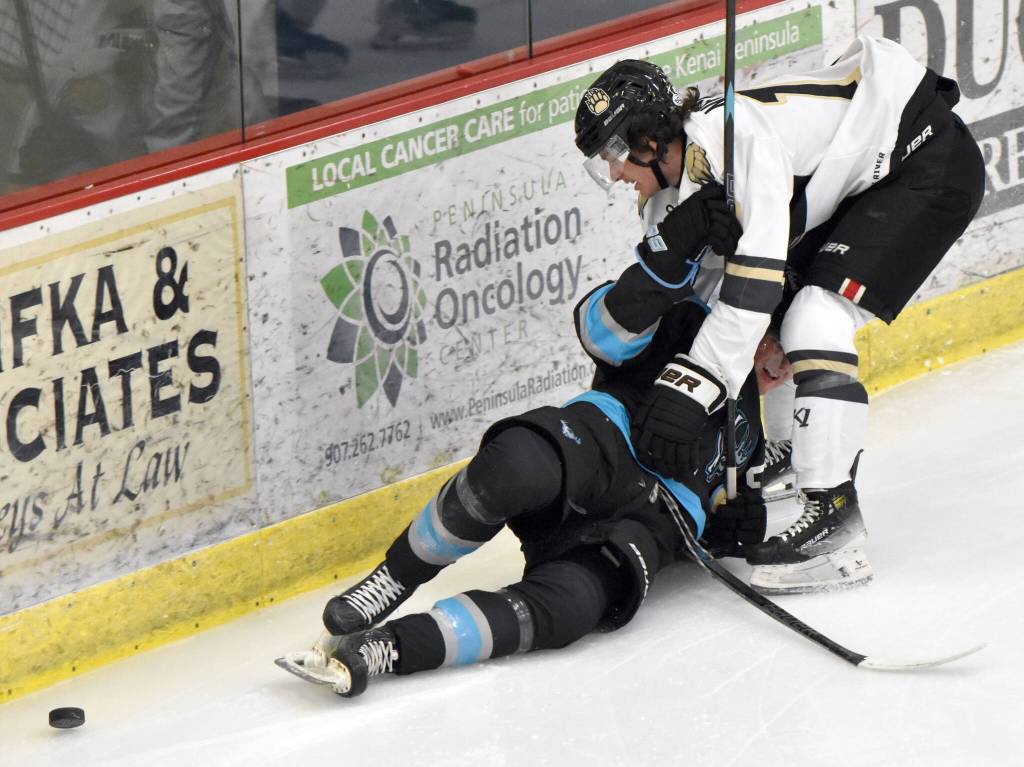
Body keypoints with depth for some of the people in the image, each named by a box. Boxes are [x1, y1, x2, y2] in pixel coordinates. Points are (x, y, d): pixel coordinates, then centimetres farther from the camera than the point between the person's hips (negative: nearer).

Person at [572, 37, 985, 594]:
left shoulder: (732, 130, -30)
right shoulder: (678, 182, 0)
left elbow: (760, 262, -36)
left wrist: (695, 381, -38)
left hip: (931, 164, -10)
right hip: (858, 184, 10)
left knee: (816, 317, -22)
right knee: (773, 322, 13)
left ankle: (834, 514, -24)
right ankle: (790, 461, 36)